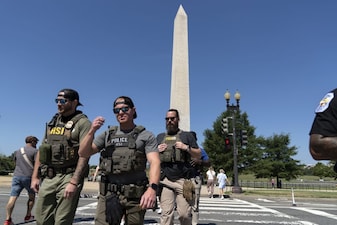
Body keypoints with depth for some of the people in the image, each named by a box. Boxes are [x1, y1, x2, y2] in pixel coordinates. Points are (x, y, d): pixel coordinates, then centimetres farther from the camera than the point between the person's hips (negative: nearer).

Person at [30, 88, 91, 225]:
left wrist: (74, 182, -21)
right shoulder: (52, 123, 15)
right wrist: (35, 177, 11)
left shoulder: (83, 123, -7)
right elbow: (41, 151, 17)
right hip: (47, 178, 6)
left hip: (69, 176, -6)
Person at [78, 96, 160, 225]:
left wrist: (152, 188, -30)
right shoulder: (108, 134, 10)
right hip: (108, 194, 2)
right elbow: (84, 153, 7)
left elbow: (154, 162, -13)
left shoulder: (146, 136, -1)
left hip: (135, 195, -2)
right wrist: (92, 131, -10)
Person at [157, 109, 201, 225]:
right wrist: (157, 150, 1)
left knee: (185, 214, -1)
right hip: (165, 181, 2)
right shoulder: (160, 137, 17)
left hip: (183, 180, -1)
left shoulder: (187, 135, 9)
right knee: (166, 214, -3)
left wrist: (186, 148, -9)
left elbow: (198, 155, 8)